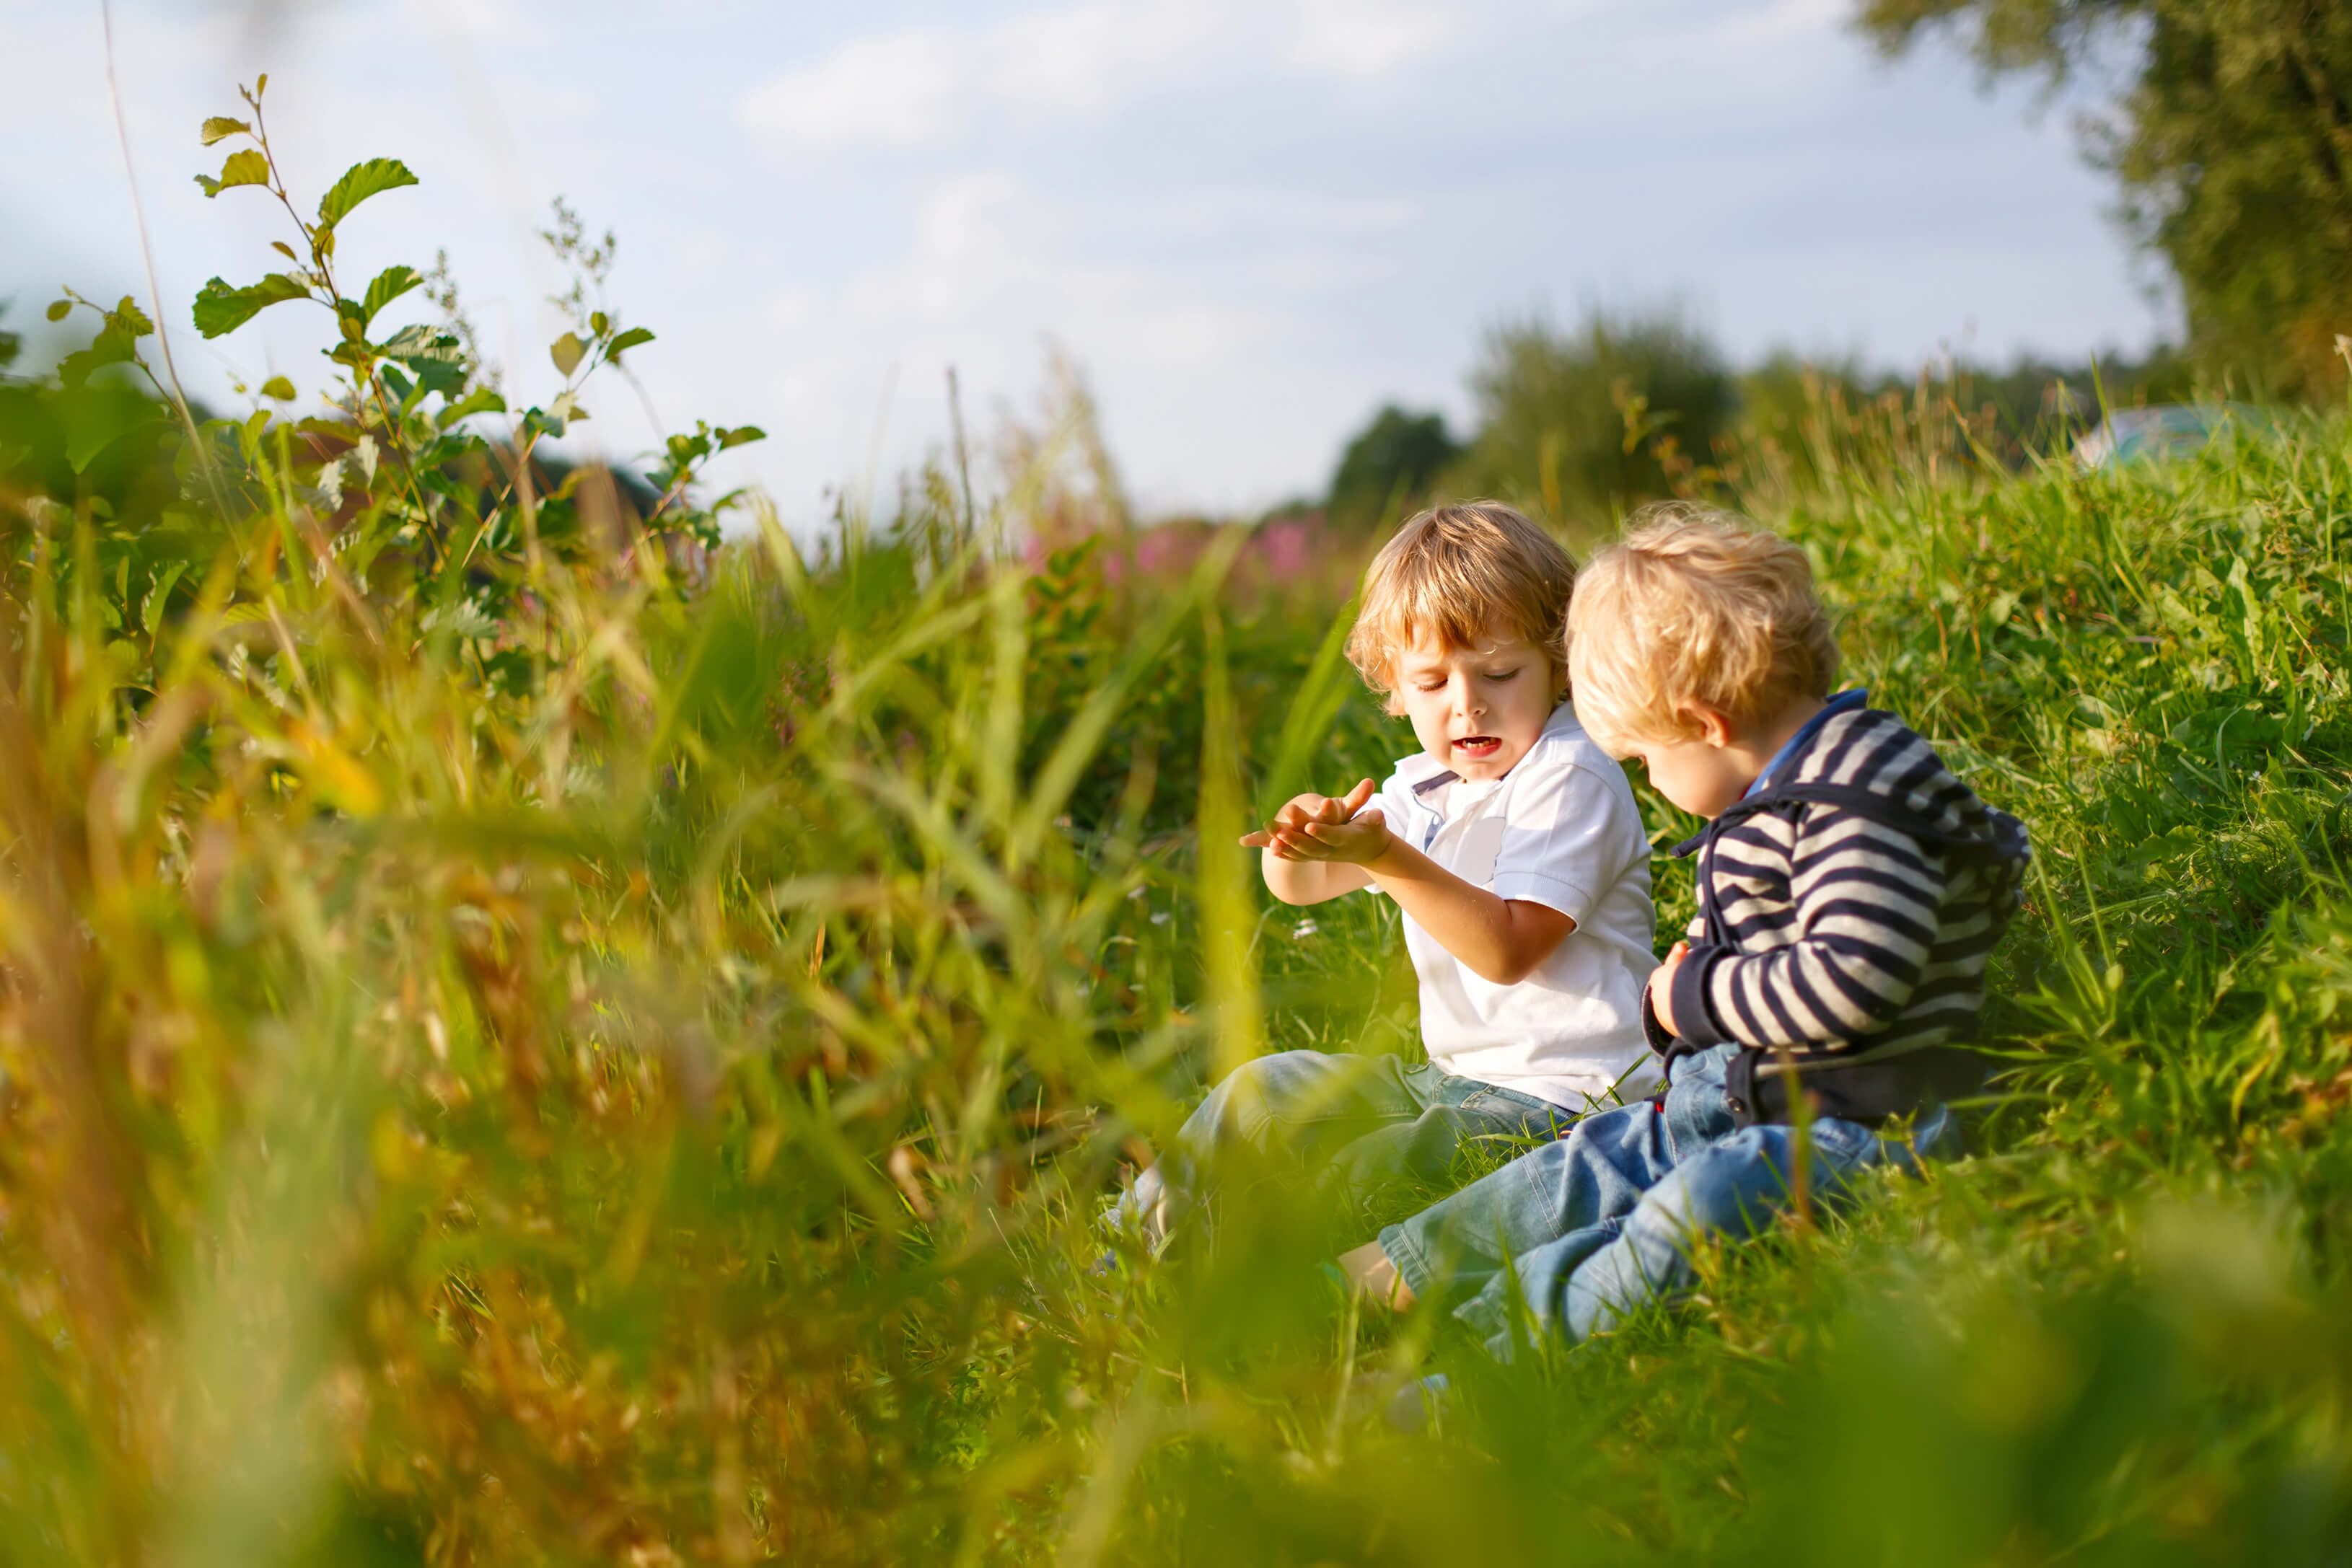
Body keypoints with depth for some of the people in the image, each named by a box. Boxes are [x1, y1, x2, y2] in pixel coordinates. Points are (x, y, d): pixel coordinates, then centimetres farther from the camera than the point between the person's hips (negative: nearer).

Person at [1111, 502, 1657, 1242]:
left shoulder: (1570, 778, -14)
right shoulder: (1426, 785, 11)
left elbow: (1508, 948, -23)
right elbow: (1300, 887, 6)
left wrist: (1385, 855, -31)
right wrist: (1297, 837, -20)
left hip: (1562, 1097, -8)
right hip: (1452, 1074, 9)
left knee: (1354, 1178, -28)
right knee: (1264, 1094, 3)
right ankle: (1141, 1233, 15)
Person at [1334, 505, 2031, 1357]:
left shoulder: (1856, 793, -18)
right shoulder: (1768, 797, 15)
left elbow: (1854, 981, -29)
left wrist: (1698, 997, -16)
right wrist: (1675, 998, 7)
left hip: (1854, 1124, -11)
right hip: (1748, 1098, 11)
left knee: (1686, 1215, -32)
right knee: (1581, 1168, 14)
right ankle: (1386, 1277, 20)